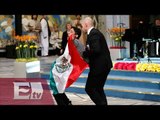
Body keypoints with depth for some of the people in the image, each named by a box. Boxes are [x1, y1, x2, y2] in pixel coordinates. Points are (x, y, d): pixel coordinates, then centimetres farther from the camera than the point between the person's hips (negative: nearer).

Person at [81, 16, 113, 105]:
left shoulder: (93, 34, -16)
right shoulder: (94, 32, 16)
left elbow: (96, 50, -27)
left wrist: (84, 54, -14)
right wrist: (85, 54, 1)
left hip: (100, 66, -10)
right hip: (103, 65, 10)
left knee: (89, 88, -3)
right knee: (98, 89, 18)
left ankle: (102, 103, -3)